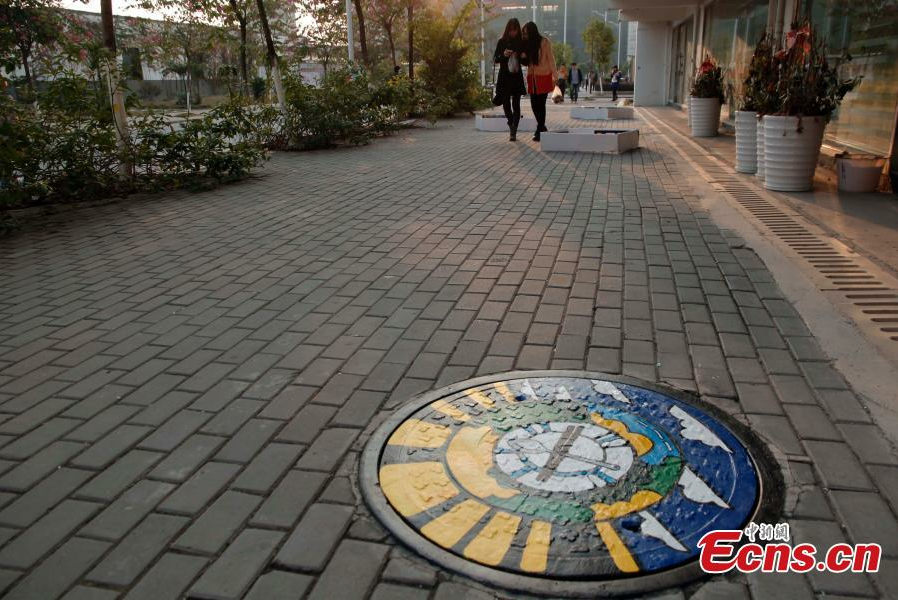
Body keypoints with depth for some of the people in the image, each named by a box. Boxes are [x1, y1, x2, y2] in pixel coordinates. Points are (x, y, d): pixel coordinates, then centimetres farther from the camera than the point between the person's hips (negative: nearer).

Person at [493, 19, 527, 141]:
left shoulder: (521, 43, 4)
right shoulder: (502, 42, 3)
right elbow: (495, 59, 2)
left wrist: (522, 56, -12)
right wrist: (503, 55, -16)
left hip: (517, 77, 0)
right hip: (504, 76, 1)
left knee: (516, 104, -5)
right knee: (505, 102, 2)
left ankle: (513, 131, -1)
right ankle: (512, 126, 27)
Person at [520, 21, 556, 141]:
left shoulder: (544, 42, -5)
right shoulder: (527, 44, 13)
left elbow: (550, 59, -6)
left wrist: (554, 76, -12)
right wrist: (523, 57, -5)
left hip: (544, 77, -6)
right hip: (532, 78, 6)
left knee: (540, 103, -7)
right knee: (534, 104, 3)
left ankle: (540, 130, 0)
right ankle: (542, 128, 19)